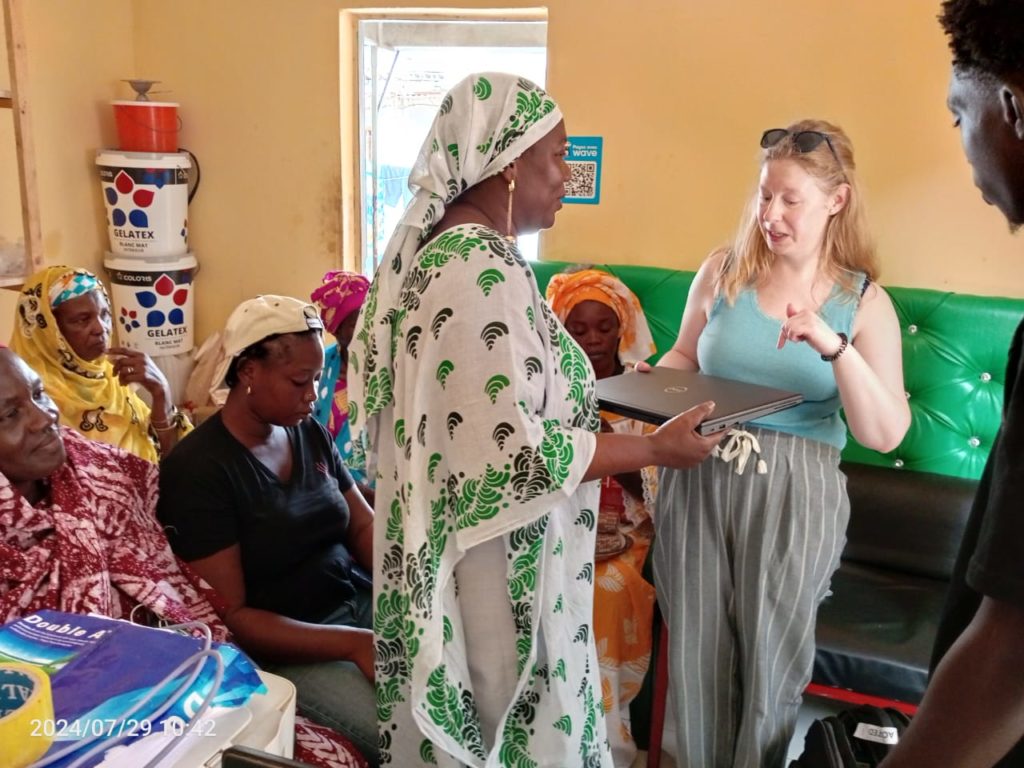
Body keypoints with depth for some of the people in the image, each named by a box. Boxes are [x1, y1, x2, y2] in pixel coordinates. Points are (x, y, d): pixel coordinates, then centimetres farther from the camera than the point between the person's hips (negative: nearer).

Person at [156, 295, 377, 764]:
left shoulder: (310, 434, 6)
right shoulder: (199, 469, -14)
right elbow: (229, 617, -16)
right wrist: (354, 643, -24)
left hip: (358, 601, 7)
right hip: (282, 647, -7)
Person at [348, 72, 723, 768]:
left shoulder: (436, 248, 6)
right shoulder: (485, 269, -24)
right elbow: (513, 452, -27)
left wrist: (595, 394, 12)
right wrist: (656, 448, -16)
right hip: (498, 566, -9)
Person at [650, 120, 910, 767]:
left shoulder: (863, 301, -4)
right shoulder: (723, 271, 1)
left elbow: (886, 435, -11)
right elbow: (684, 360, 14)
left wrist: (834, 345, -25)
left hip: (794, 496, -1)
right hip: (700, 480, 2)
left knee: (771, 658, 13)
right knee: (696, 651, 13)